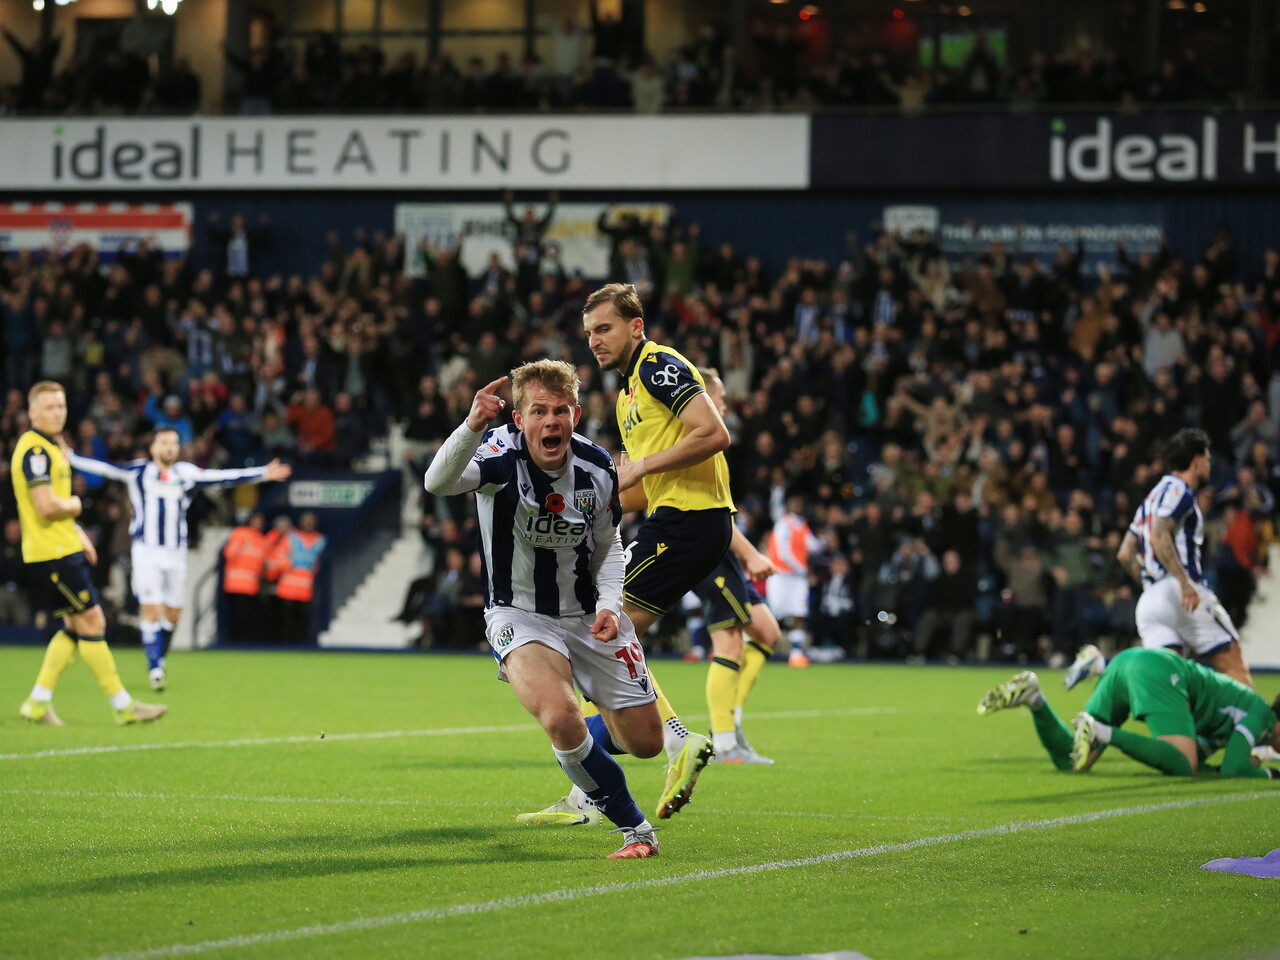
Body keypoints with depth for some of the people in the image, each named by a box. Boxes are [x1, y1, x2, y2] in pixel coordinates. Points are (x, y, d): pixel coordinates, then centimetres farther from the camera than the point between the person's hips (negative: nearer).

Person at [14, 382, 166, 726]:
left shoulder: (51, 448, 16)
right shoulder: (34, 450, -17)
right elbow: (46, 506, -26)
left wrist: (77, 532, 20)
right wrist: (75, 506, -7)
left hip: (64, 550, 10)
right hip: (50, 553, -10)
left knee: (76, 626, 13)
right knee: (91, 621, -7)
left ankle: (38, 702, 15)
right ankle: (123, 706, -2)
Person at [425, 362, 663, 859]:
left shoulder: (596, 468, -8)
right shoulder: (503, 454, -22)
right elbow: (439, 482, -43)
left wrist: (610, 604, -8)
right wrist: (471, 426, -60)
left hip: (588, 617, 4)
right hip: (520, 617, -4)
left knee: (645, 740, 7)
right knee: (560, 718, -31)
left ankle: (581, 748, 45)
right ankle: (634, 827, -10)